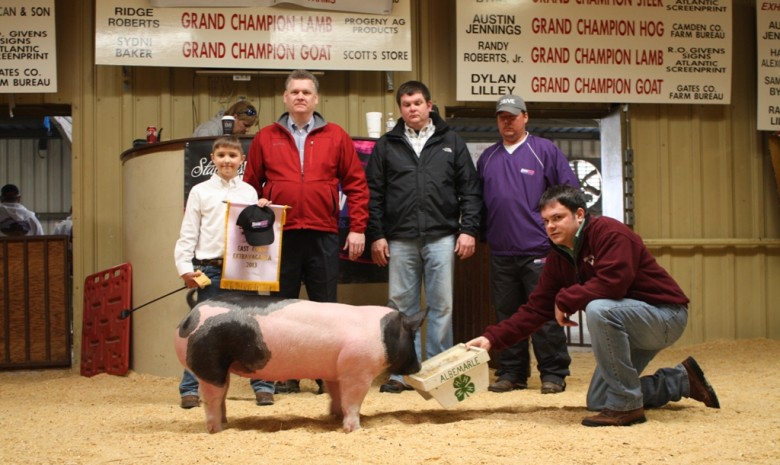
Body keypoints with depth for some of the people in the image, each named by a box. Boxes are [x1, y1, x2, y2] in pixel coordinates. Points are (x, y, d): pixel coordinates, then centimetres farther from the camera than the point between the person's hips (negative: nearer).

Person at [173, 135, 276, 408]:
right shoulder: (200, 192, 5)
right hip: (210, 270, -1)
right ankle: (190, 389, 8)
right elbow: (188, 234, 3)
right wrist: (185, 268, -5)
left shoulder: (249, 192, 10)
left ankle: (262, 385, 9)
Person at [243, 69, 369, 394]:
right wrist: (257, 207, -5)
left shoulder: (336, 137, 7)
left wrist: (357, 227, 0)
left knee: (325, 306, 5)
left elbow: (356, 184, 6)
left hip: (323, 236, 0)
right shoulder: (265, 138, 8)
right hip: (280, 235, 1)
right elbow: (250, 183, 13)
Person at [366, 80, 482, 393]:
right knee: (402, 305, 4)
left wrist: (468, 229, -3)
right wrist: (376, 235, 0)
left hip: (441, 237, -1)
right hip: (400, 239, 1)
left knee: (441, 305, 1)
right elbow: (374, 193, 8)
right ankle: (402, 372, 9)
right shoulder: (386, 145, 10)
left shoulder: (451, 143, 9)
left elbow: (470, 189, 6)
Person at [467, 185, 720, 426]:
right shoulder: (558, 258, 3)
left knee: (598, 309, -36)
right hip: (626, 325, 9)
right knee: (597, 401, 11)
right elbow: (535, 308, 1)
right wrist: (492, 338, -10)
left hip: (665, 316, -9)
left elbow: (612, 283, -35)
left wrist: (565, 299, -22)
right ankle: (682, 379, 27)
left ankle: (626, 405, -23)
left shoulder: (609, 232, -22)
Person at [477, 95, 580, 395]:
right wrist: (482, 233, 10)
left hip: (538, 250, -4)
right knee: (507, 315, 9)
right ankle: (511, 373, 17)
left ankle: (553, 373, 5)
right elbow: (478, 201, 19)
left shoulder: (545, 151, 1)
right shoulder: (487, 158, 14)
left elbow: (571, 191, 0)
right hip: (501, 252, 4)